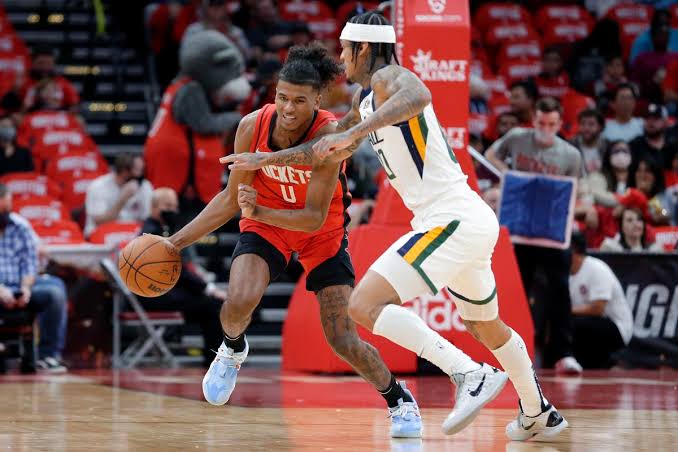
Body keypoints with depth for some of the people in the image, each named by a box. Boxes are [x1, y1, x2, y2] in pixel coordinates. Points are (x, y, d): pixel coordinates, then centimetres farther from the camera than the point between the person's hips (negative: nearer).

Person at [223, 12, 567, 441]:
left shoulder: (389, 77, -8)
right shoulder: (367, 99, 20)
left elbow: (419, 96, -34)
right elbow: (329, 151, 33)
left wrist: (356, 132, -41)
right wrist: (265, 160, 33)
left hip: (451, 220, -11)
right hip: (472, 219, 11)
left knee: (365, 305, -18)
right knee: (485, 325, 28)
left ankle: (470, 374, -25)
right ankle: (539, 415, 42)